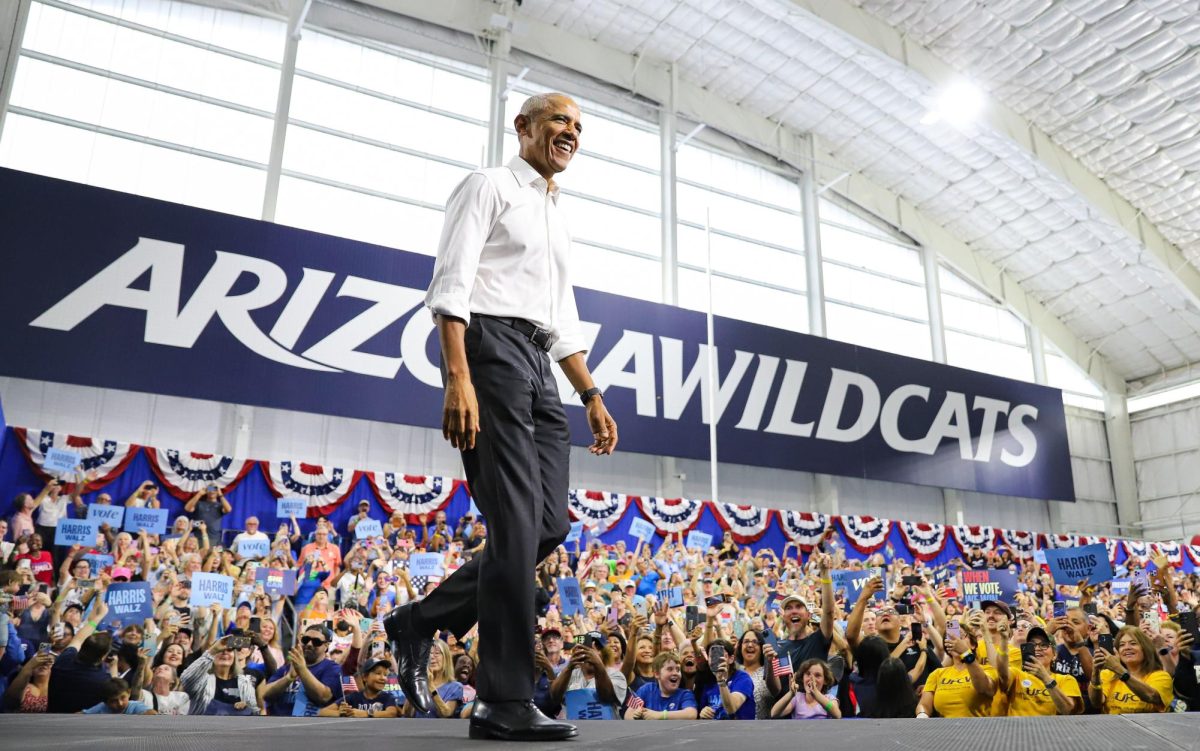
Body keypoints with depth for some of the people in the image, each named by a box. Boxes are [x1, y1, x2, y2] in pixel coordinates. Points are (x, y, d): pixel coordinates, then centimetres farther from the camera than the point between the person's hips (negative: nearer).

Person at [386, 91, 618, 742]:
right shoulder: (489, 186, 5)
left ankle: (421, 621, 14)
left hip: (538, 365, 8)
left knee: (550, 524, 0)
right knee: (516, 524, -12)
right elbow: (451, 283, -8)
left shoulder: (556, 218, 28)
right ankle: (505, 704, -4)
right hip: (491, 345, -8)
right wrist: (459, 378, -21)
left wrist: (592, 396, 16)